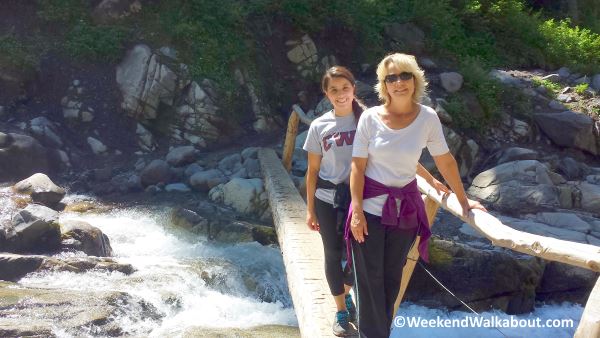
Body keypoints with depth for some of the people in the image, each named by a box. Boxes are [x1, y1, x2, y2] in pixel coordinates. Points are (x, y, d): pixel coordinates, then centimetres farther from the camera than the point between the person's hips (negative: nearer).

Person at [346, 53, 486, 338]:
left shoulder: (428, 118, -6)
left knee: (391, 278, 13)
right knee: (370, 280, 1)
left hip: (406, 209, 2)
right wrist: (357, 210, -14)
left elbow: (445, 161, 4)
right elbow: (358, 166, -8)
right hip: (371, 206, -2)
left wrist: (463, 200, 8)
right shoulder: (370, 117, -9)